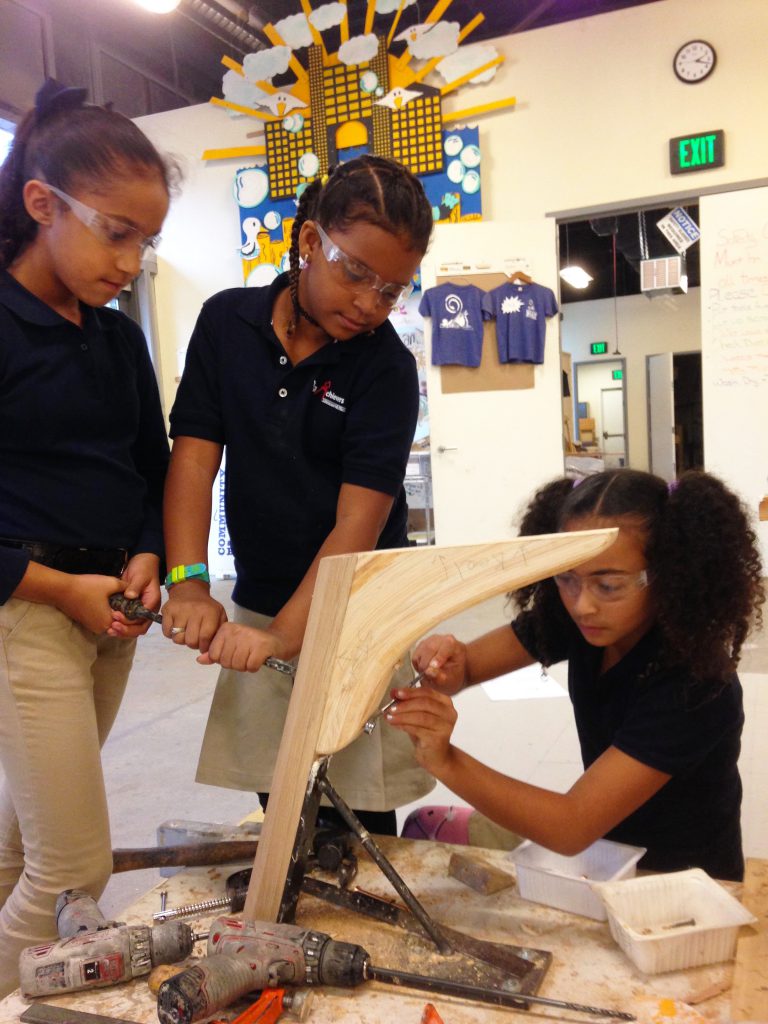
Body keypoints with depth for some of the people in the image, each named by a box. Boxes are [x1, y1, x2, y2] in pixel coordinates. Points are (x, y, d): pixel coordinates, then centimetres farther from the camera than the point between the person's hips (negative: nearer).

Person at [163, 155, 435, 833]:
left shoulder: (387, 366, -11)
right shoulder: (226, 322, -1)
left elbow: (358, 523, -17)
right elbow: (194, 456, -6)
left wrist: (284, 637, -26)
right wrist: (189, 582, -19)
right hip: (257, 608, 3)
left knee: (360, 822, 6)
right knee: (277, 815, 14)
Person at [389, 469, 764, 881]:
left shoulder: (695, 688, -30)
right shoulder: (577, 620, -13)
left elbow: (573, 826, -33)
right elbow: (469, 663, -8)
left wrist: (446, 763, -45)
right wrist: (445, 665, -31)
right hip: (601, 844, 6)